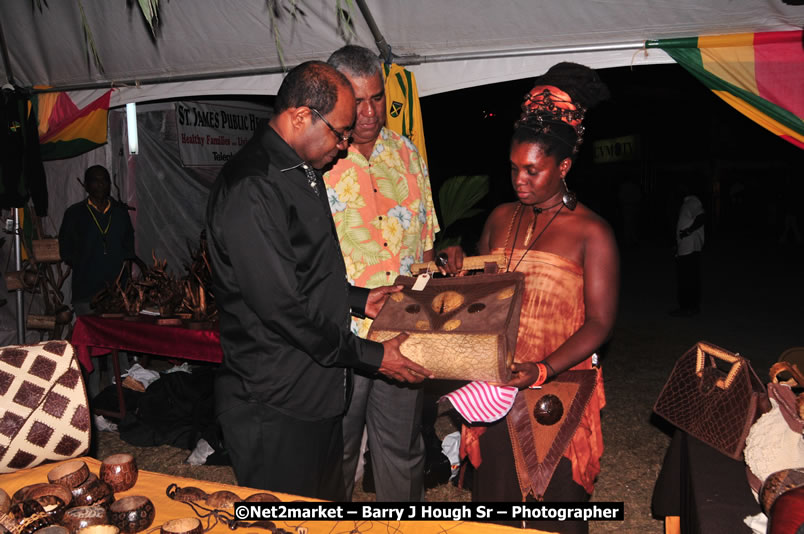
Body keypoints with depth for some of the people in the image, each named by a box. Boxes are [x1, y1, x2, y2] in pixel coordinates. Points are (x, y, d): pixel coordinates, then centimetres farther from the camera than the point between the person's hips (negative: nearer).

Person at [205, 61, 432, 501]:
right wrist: (371, 356, -17)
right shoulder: (250, 188, -22)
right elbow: (282, 307, -24)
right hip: (275, 407, -10)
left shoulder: (303, 173, 11)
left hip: (317, 394, 10)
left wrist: (357, 299, 11)